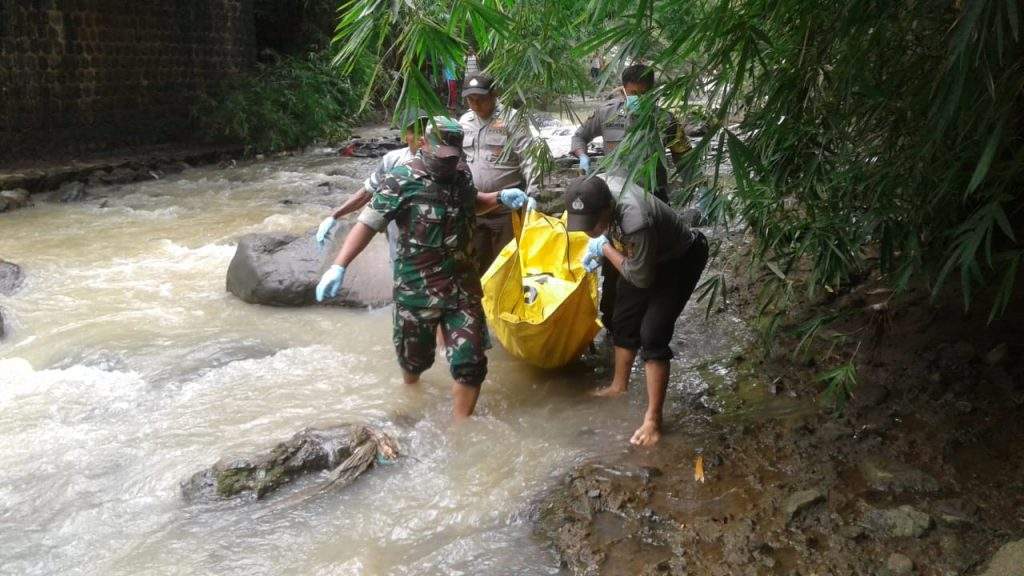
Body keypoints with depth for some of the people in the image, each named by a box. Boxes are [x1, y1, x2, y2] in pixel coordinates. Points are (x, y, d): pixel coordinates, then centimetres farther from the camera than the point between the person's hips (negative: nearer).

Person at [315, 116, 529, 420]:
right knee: (415, 357, 16)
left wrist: (500, 197, 8)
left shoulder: (461, 173, 4)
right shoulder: (402, 180, -14)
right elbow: (367, 223, -15)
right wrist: (338, 266, -25)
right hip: (417, 290, -4)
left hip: (463, 287, 4)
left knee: (470, 362, -1)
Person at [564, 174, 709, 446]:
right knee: (624, 322, 16)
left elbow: (640, 278, -28)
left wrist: (605, 249, -20)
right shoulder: (599, 188, -23)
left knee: (652, 334, -14)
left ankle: (653, 419, -5)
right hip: (645, 254, 8)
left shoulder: (636, 222, -44)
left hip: (680, 261, -8)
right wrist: (596, 248, -9)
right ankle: (619, 385, 40)